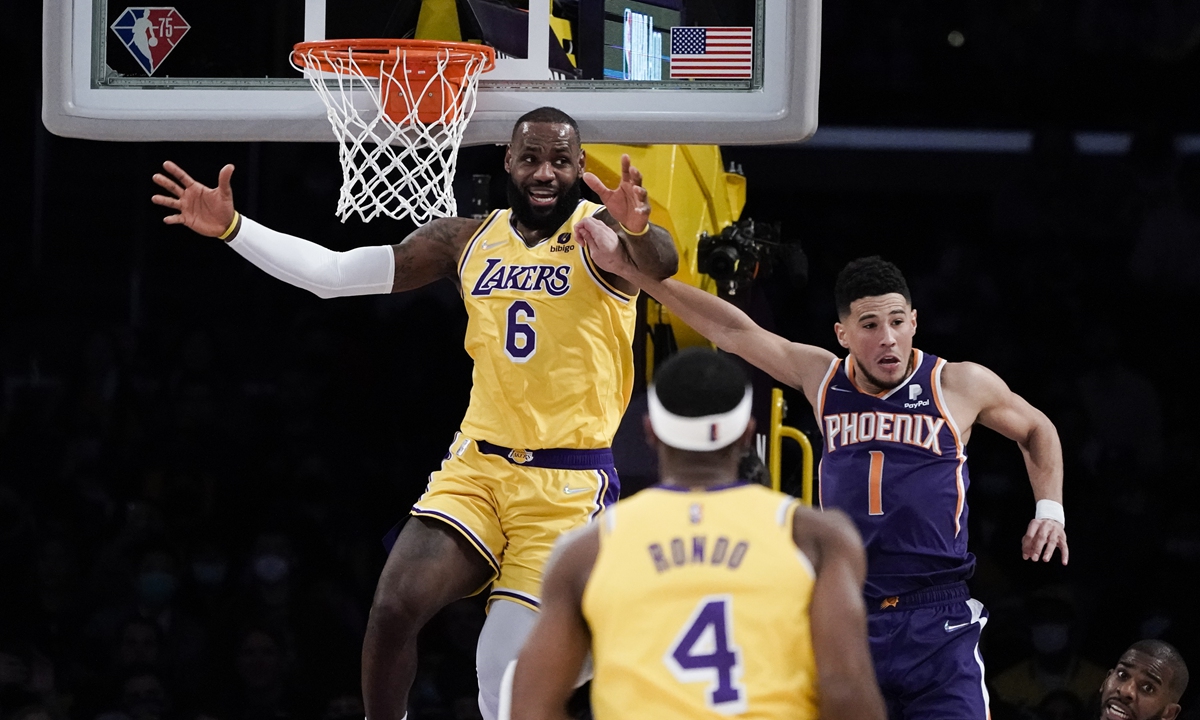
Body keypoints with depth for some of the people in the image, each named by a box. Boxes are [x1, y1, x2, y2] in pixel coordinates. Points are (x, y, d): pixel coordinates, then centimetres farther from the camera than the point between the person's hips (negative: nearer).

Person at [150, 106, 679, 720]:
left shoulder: (598, 234, -9)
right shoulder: (467, 241, 7)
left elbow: (659, 261, -33)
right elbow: (332, 273, 7)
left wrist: (637, 230, -58)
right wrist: (231, 229, -3)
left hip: (567, 485, -4)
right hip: (478, 466, 4)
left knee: (505, 668, -8)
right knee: (394, 607, -15)